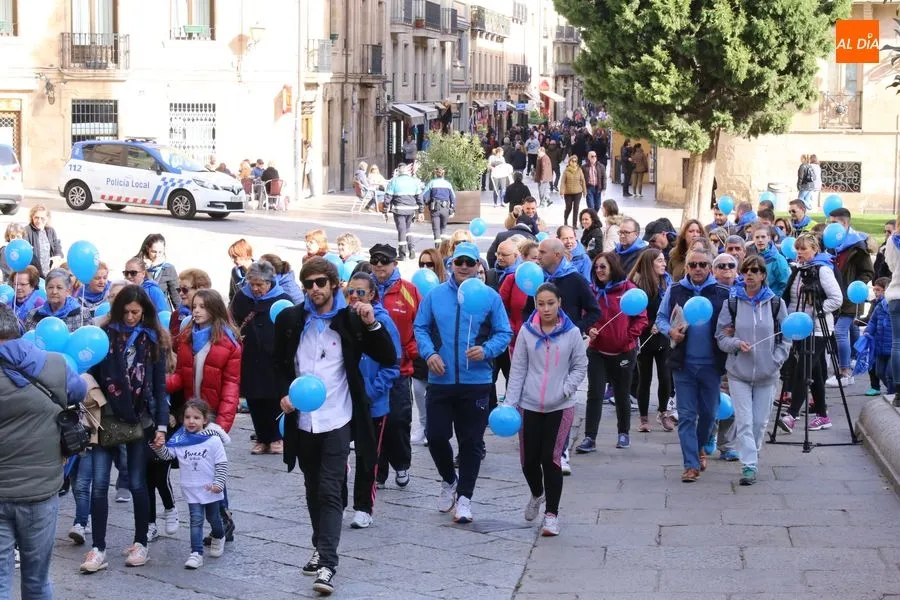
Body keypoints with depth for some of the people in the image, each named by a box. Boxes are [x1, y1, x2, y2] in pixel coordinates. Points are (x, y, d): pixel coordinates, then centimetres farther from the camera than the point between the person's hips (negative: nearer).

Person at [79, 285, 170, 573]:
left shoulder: (153, 340, 0)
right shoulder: (105, 334, -1)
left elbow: (159, 386, 1)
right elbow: (92, 376, 0)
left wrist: (161, 425, -5)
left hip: (140, 420, 0)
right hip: (107, 418, 0)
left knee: (137, 484, 5)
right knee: (99, 484, -3)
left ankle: (141, 543, 19)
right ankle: (98, 549, 2)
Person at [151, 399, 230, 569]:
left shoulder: (213, 440, -12)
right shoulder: (180, 440, -3)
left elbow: (222, 464, -9)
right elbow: (167, 454, 0)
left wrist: (218, 484, -15)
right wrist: (159, 447, -20)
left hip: (211, 489, -1)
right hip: (192, 490, 1)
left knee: (213, 517, 18)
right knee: (196, 520, -5)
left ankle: (218, 538, 46)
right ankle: (196, 553, -6)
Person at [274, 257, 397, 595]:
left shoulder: (350, 319, -5)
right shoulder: (290, 320, 2)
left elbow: (389, 359, -6)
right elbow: (278, 361, 15)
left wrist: (372, 325, -20)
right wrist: (283, 393, -1)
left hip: (337, 420, -3)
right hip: (302, 420, 4)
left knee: (330, 492, -9)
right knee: (313, 489, 15)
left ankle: (327, 564, -13)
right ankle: (321, 548, 31)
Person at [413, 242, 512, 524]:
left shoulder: (490, 297, 0)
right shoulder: (435, 295, 3)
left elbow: (504, 333, 1)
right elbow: (420, 327, 7)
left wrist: (486, 350, -17)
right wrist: (429, 353, -9)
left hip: (476, 382, -1)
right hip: (440, 380, 1)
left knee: (471, 442, 4)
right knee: (436, 436, 3)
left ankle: (464, 497, 14)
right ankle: (449, 480, 30)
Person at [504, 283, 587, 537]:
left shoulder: (572, 333, -3)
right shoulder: (527, 332, -1)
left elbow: (580, 367, 5)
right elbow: (518, 370, 1)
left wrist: (565, 389, -10)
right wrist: (509, 403, -4)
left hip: (560, 407, -1)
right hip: (529, 406, 2)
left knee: (551, 459, -6)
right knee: (529, 460, 5)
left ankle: (552, 513, 5)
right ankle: (537, 495, 37)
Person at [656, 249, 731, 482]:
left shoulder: (723, 293, -1)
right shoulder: (675, 291, 3)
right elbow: (661, 318, 12)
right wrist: (670, 331, -9)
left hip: (712, 364, 0)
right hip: (683, 364, 0)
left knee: (708, 412, 12)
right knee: (686, 415, -1)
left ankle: (699, 448, 39)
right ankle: (691, 464, 3)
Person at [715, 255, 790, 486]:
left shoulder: (776, 303, 1)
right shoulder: (732, 303, 0)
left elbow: (786, 337, 7)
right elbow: (721, 336, 4)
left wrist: (776, 360, -5)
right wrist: (737, 344, -15)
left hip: (766, 374, 1)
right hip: (739, 372, -1)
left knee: (760, 421, 8)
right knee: (744, 421, -8)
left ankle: (751, 461, 25)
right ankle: (749, 465, -8)